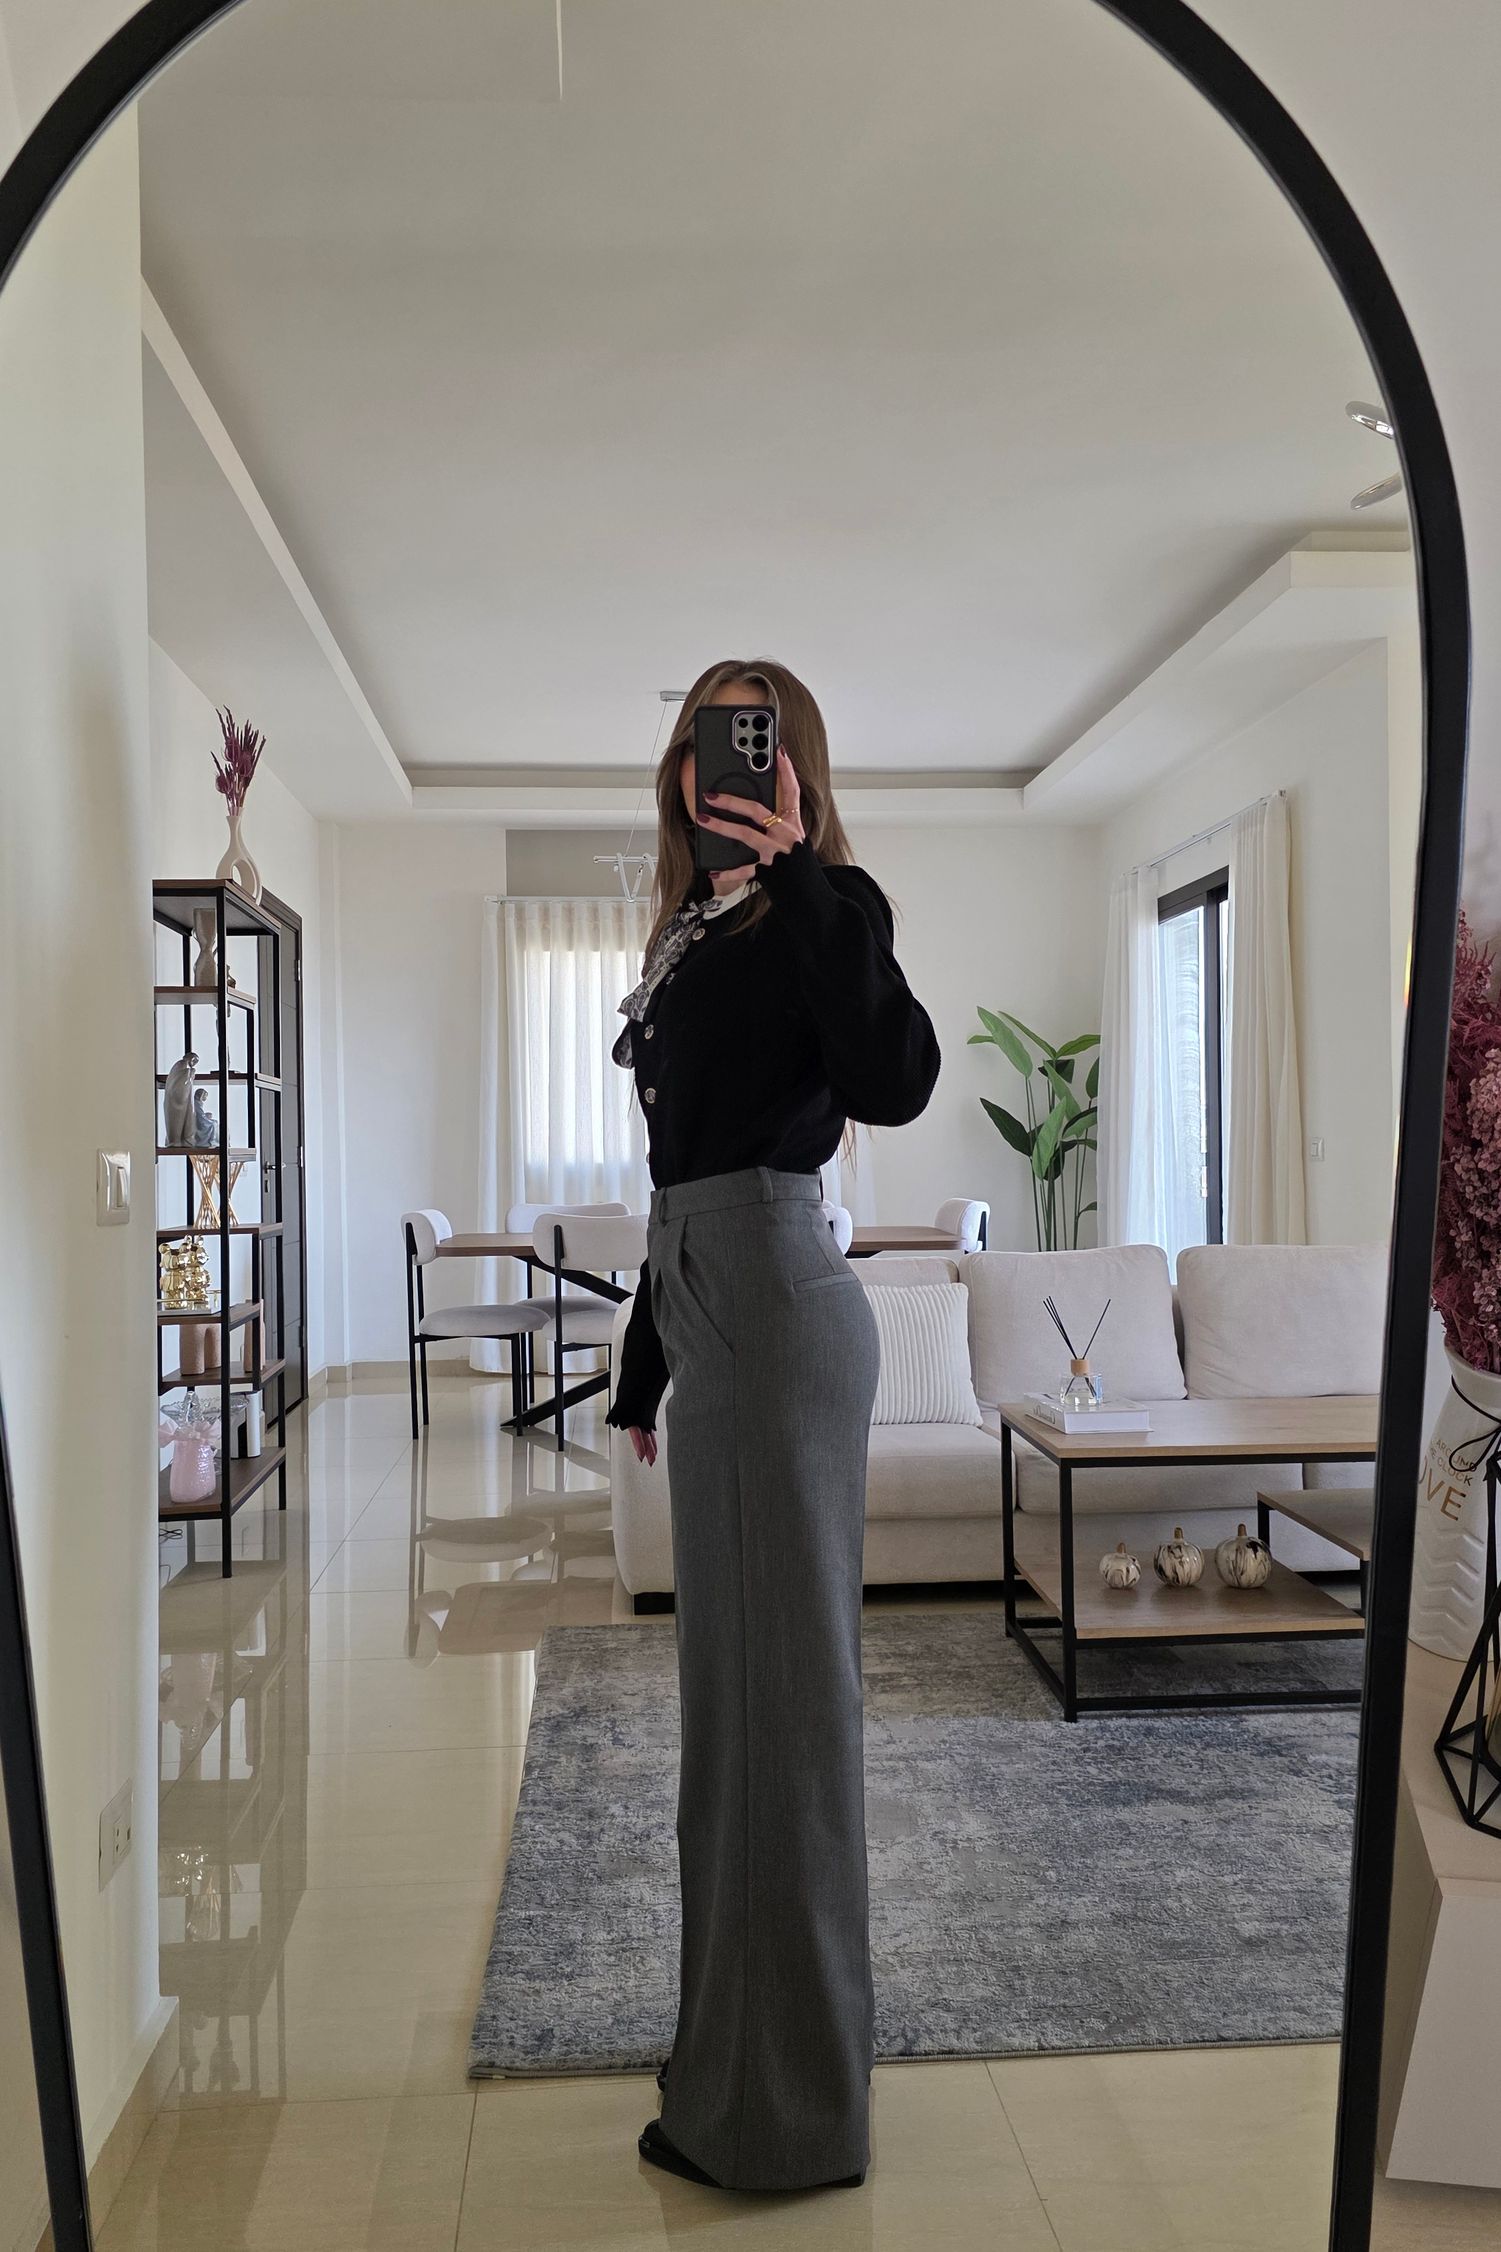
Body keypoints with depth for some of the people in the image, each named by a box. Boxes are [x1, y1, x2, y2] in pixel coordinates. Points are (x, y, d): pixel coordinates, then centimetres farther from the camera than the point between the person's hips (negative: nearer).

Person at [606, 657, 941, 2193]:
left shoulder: (817, 903, -5)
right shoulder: (695, 927, 18)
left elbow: (895, 1084, -25)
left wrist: (798, 876, -24)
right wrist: (643, 1362, 24)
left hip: (777, 1311, -9)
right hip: (708, 1311, 9)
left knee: (782, 1679, -1)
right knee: (732, 1673, 17)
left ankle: (793, 2111, 15)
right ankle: (745, 2047, 36)